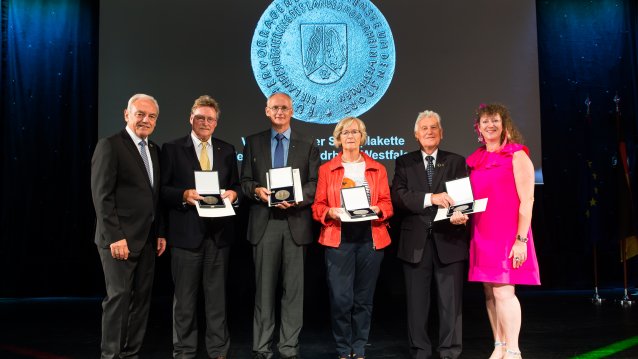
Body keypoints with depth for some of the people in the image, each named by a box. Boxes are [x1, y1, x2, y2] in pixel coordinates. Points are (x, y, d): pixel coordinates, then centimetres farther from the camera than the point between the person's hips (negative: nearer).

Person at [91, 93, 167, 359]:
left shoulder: (154, 150, 15)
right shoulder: (110, 146, -7)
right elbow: (102, 195, -13)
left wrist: (160, 233, 12)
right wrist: (115, 237, -18)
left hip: (147, 239, 7)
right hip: (120, 239, -7)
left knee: (142, 297, 9)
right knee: (119, 297, -2)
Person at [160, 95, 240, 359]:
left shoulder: (227, 150, 11)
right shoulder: (172, 149, 2)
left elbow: (236, 185, 15)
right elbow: (163, 189, -2)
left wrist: (233, 193, -7)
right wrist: (184, 195, -19)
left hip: (219, 232, 3)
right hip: (186, 232, -3)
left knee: (217, 294, 11)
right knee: (185, 297, 7)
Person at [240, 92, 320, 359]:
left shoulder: (307, 145, 9)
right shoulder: (253, 142, 11)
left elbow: (314, 183, 3)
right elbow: (244, 181, 9)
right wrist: (256, 190, -13)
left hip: (296, 223, 0)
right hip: (264, 223, 0)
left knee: (294, 288, 4)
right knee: (264, 287, 5)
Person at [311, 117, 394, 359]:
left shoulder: (377, 169, 12)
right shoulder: (326, 169, 9)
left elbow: (387, 204, 8)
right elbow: (318, 206, 7)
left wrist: (377, 209, -12)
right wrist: (331, 212, -13)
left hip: (370, 238, 2)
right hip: (338, 239, -1)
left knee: (364, 298, 6)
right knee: (340, 298, -6)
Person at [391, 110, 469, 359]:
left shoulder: (456, 162, 9)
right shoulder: (404, 163, 8)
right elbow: (397, 197, -7)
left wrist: (461, 214, -23)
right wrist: (431, 198, -19)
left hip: (449, 241, 0)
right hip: (416, 242, 0)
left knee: (451, 301, 5)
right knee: (416, 301, 8)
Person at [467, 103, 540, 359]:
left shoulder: (517, 156, -3)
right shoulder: (475, 160, 13)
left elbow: (527, 200, -9)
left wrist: (521, 239, -16)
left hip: (508, 233, -6)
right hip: (482, 234, 6)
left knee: (503, 291, -11)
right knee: (490, 293, 7)